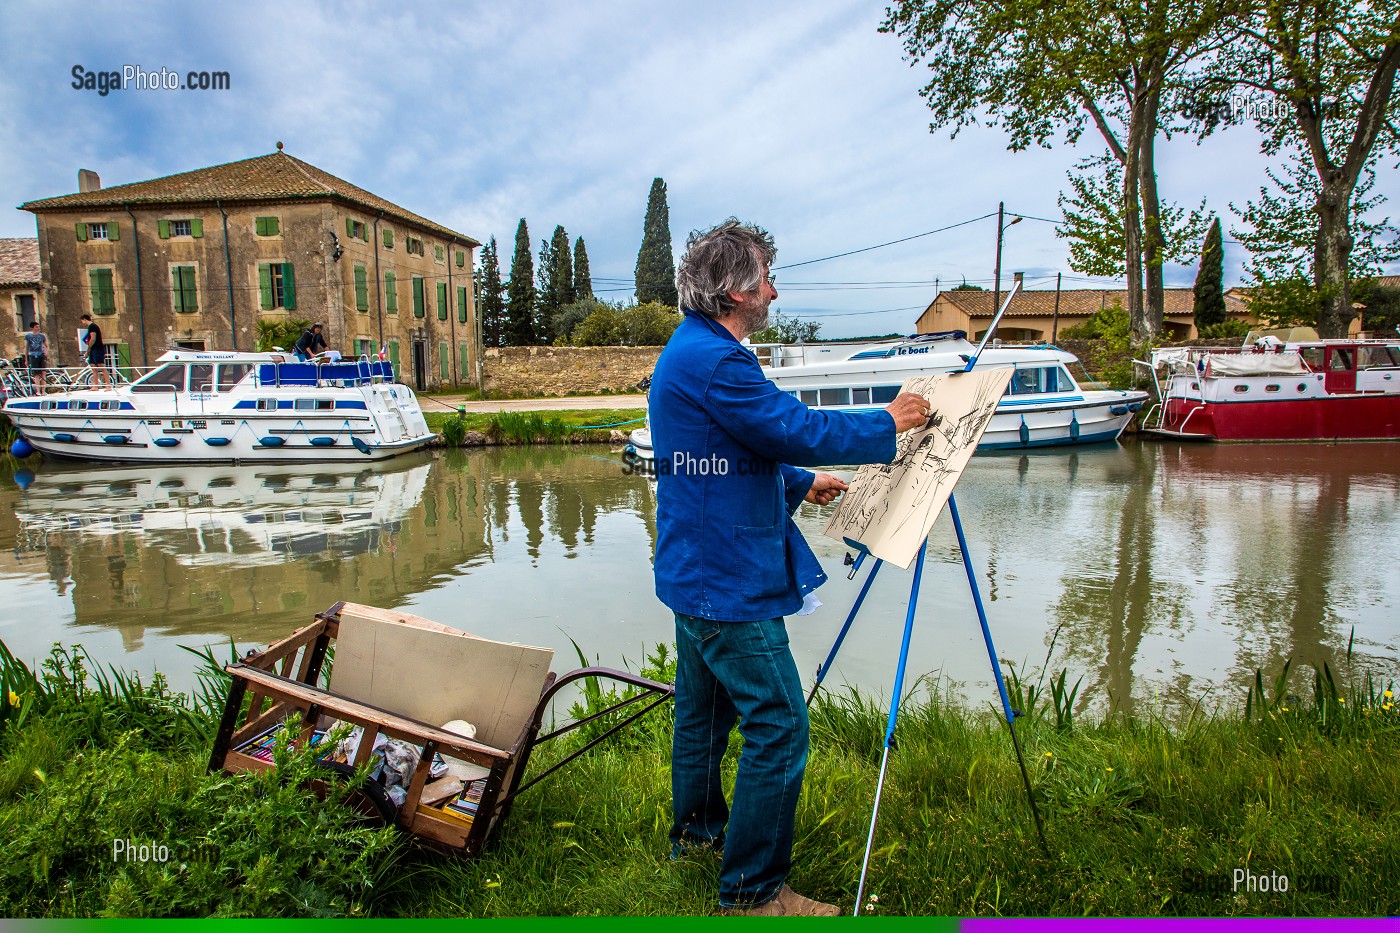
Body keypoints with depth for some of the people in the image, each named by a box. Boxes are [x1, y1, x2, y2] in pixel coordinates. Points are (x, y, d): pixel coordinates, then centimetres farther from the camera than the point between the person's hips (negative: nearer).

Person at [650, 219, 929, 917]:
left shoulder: (688, 350, 14)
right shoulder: (713, 359, -21)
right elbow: (798, 429, -21)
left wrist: (800, 482, 22)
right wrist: (889, 423, -7)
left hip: (698, 572, 11)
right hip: (729, 580, -11)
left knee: (705, 706, 23)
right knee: (778, 729, -4)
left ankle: (697, 828, 41)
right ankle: (752, 891, 7)